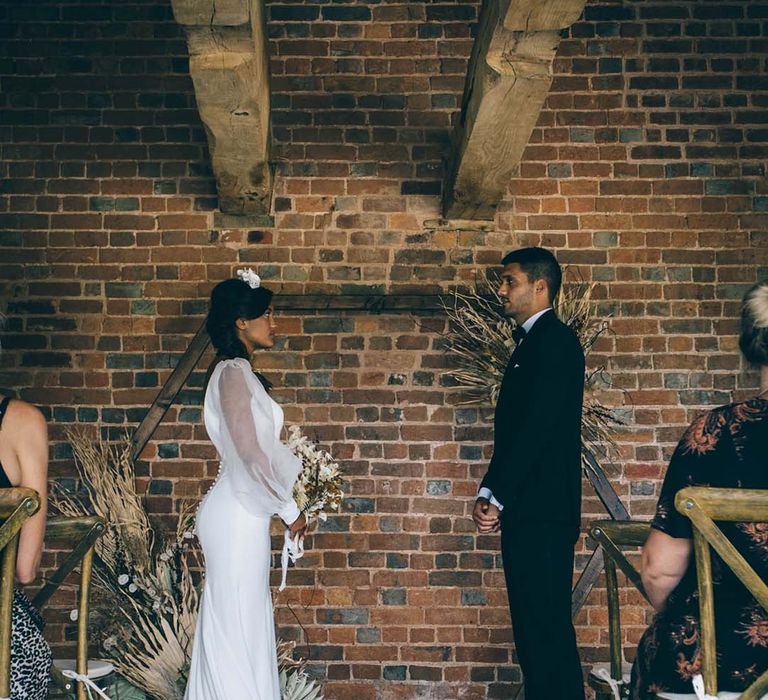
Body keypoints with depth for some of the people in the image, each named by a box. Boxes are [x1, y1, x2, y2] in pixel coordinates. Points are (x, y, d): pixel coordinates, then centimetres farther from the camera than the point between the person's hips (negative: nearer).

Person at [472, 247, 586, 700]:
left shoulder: (556, 341, -9)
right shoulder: (531, 343, 20)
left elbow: (539, 427, -18)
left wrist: (494, 495, -14)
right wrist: (493, 495, 7)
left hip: (544, 514, -10)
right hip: (525, 513, 10)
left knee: (547, 628, -6)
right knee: (533, 628, 13)